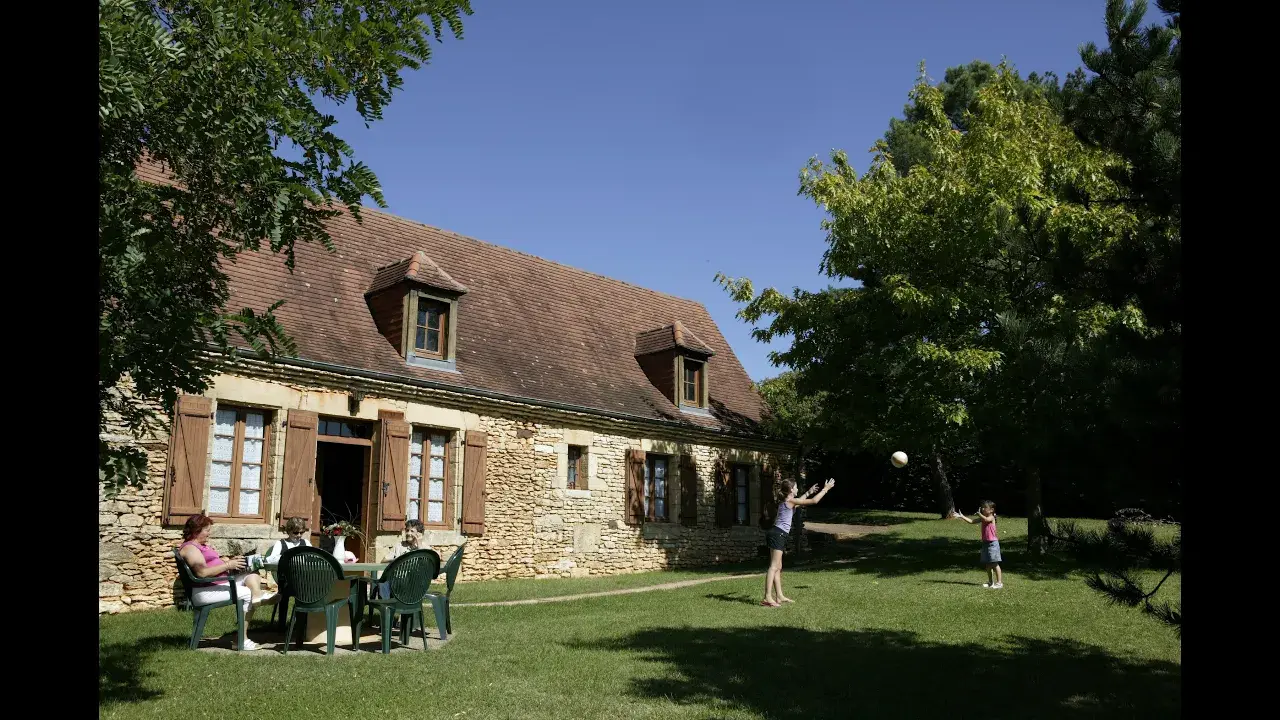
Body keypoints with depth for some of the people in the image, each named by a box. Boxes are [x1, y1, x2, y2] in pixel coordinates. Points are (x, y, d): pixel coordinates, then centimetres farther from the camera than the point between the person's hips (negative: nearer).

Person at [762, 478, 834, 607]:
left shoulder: (786, 501, 17)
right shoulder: (790, 501, -9)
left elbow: (798, 502, 42)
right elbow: (814, 501, -8)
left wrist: (808, 492, 43)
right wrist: (825, 489, 2)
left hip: (777, 534, 10)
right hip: (777, 534, -10)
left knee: (778, 567, 13)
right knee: (774, 566, -13)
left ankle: (779, 596, 17)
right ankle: (767, 598, -18)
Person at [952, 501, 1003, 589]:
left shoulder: (991, 517, -10)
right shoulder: (982, 518, 11)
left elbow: (986, 519, -32)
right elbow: (971, 521, 9)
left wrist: (979, 513, -18)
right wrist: (961, 516, 3)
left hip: (993, 543, -8)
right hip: (985, 543, 8)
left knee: (994, 563, -6)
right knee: (987, 564, 12)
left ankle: (999, 582, -2)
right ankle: (991, 582, 20)